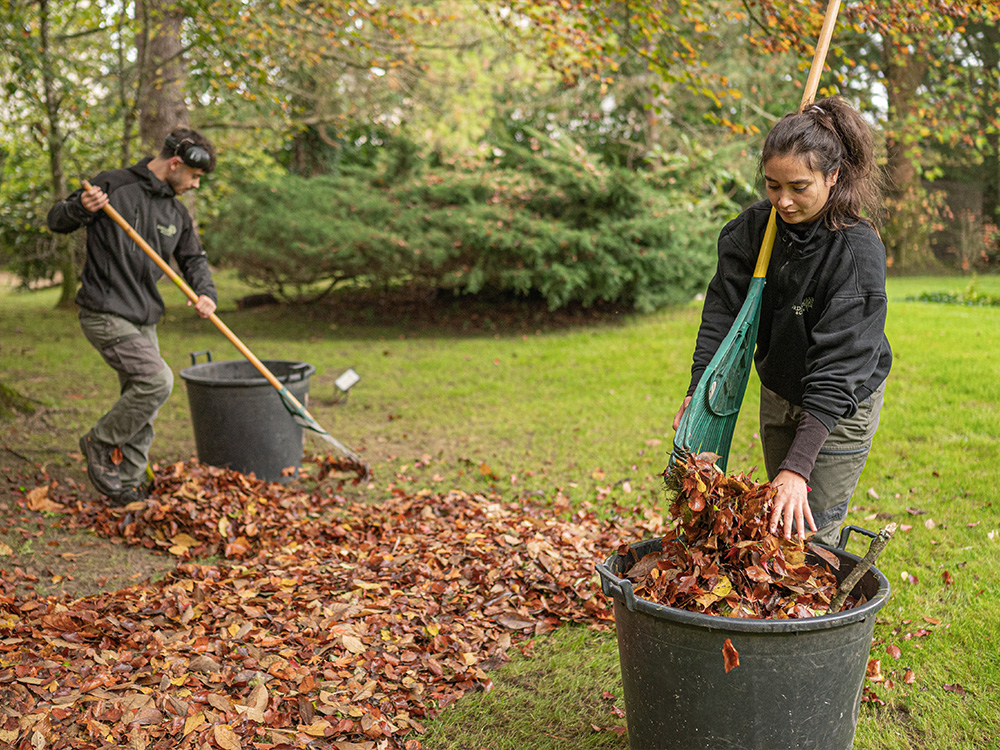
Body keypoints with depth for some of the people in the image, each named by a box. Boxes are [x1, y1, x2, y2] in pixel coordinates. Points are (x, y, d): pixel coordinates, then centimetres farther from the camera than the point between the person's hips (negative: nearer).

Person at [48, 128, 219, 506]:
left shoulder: (177, 212, 10)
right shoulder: (113, 186, -9)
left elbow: (193, 258, 18)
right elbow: (56, 221, -2)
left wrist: (206, 292, -3)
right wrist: (81, 208, -25)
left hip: (144, 320, 8)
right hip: (105, 315, -8)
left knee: (141, 406, 9)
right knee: (157, 380, -21)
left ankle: (128, 487, 22)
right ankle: (101, 443, 1)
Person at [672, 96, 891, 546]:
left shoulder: (858, 252, -29)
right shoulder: (754, 227, -12)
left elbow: (838, 363, -34)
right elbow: (723, 310, -12)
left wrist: (798, 466, -40)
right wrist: (698, 390, -27)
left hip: (841, 409, -5)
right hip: (778, 397, 5)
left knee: (809, 533, -2)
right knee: (774, 524, 16)